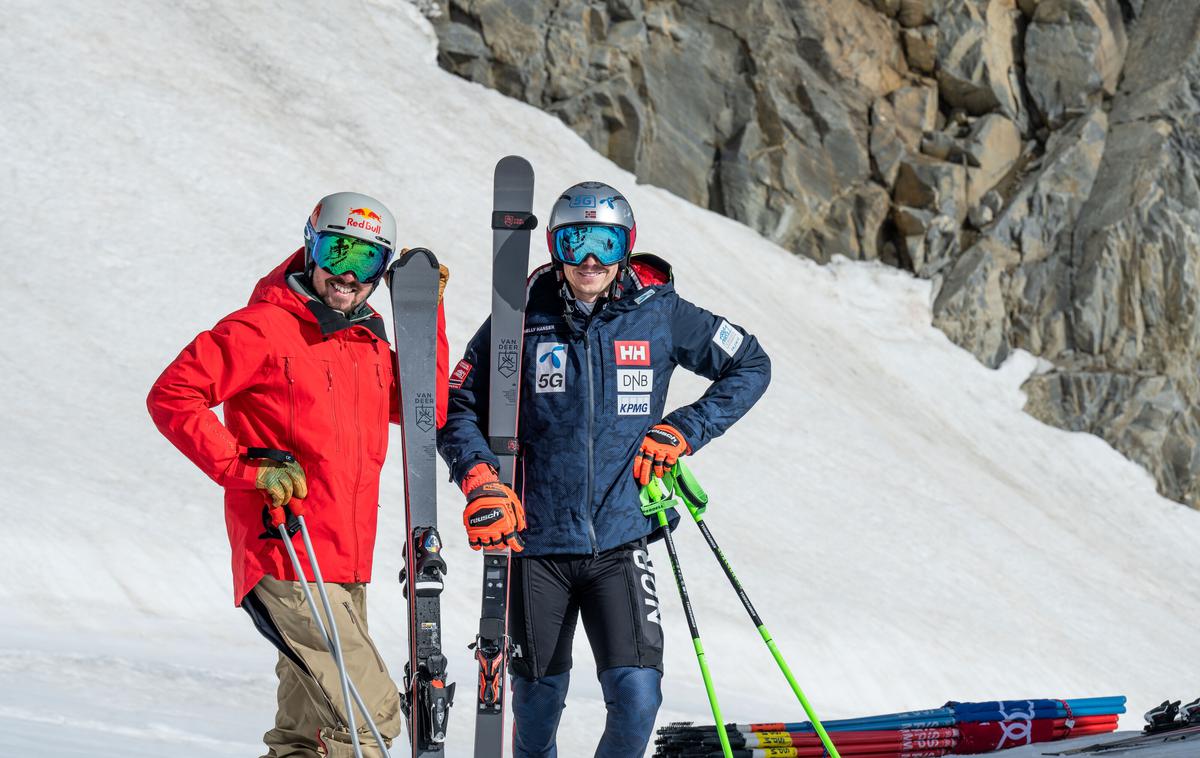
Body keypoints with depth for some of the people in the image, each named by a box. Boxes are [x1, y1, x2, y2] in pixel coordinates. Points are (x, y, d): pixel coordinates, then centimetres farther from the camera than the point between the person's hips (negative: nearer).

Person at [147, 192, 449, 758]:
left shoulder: (368, 343, 16)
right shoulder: (263, 328, -8)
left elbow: (426, 409, 11)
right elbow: (172, 396, -11)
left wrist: (426, 316, 6)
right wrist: (246, 469, -18)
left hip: (346, 573, 8)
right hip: (288, 564, -8)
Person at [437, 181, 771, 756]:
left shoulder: (659, 314, 1)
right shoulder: (523, 318, -1)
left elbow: (751, 367, 12)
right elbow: (459, 409, 4)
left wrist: (682, 431, 0)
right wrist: (479, 479, -15)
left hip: (619, 541, 0)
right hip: (535, 540, 0)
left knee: (637, 694, -14)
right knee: (538, 698, 12)